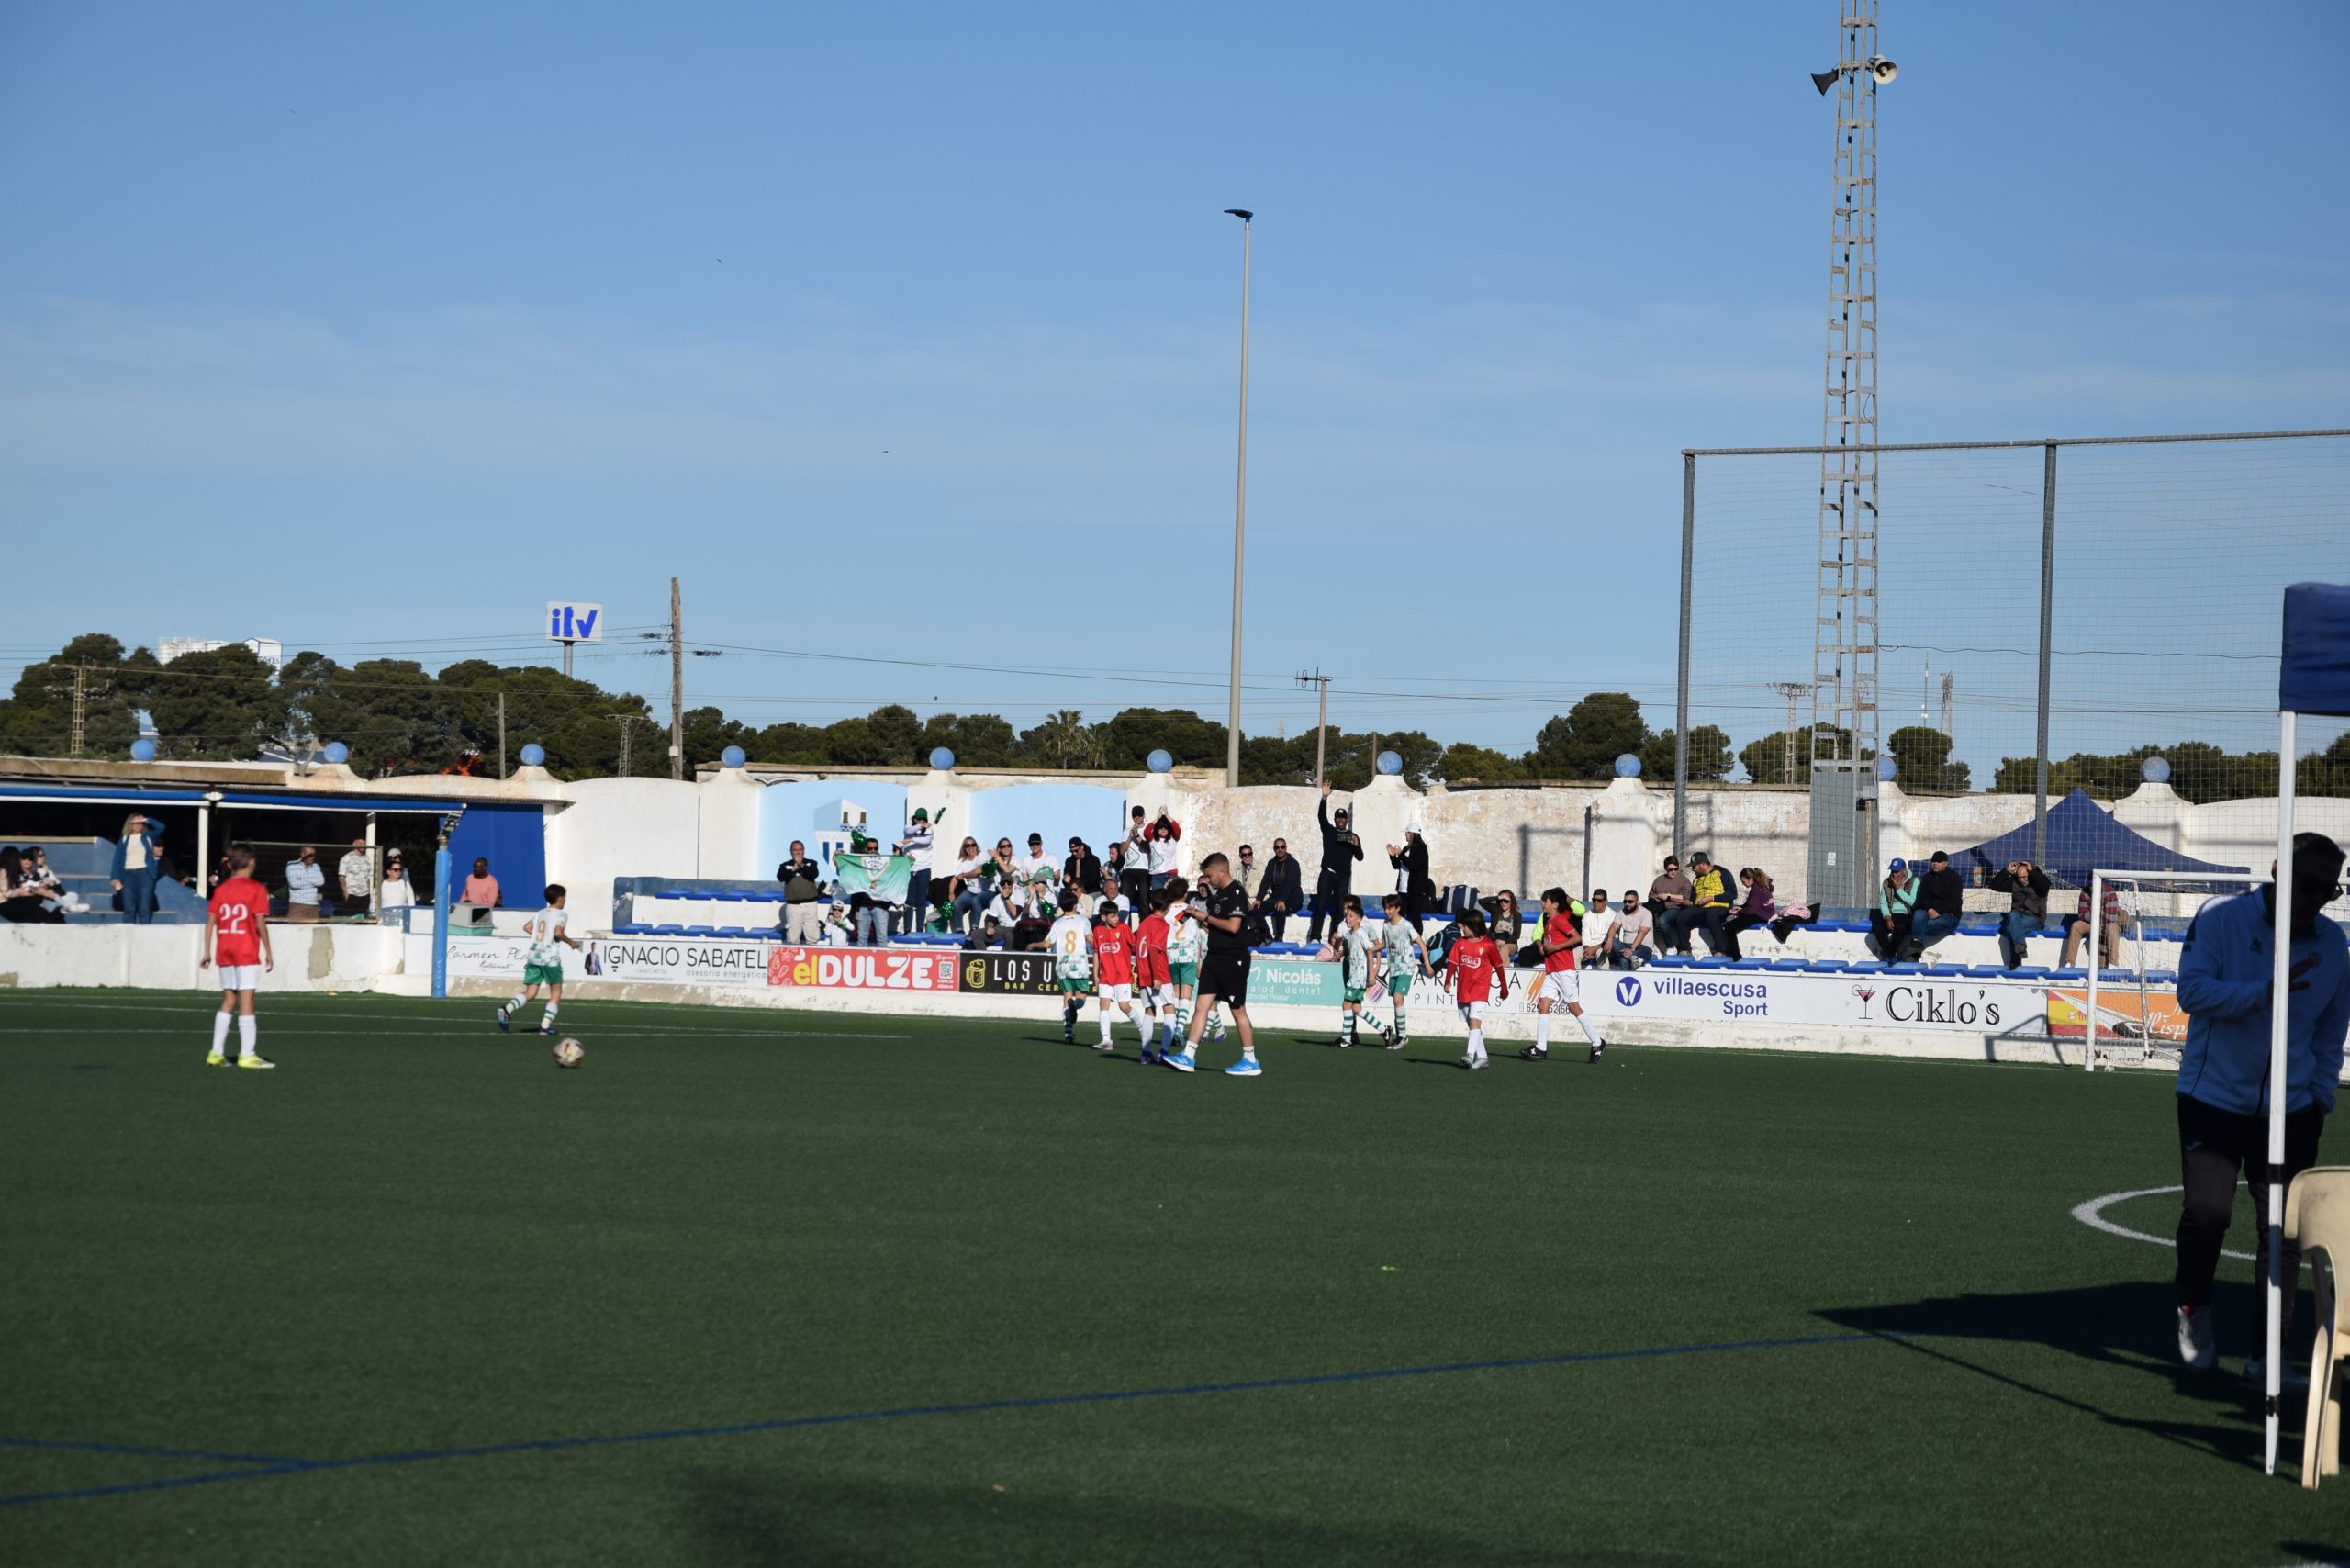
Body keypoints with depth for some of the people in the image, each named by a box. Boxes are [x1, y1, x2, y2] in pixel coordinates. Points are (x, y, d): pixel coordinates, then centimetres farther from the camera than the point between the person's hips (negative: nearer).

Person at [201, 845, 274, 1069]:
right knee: (246, 1002, -5)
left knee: (228, 1002, 12)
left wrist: (207, 952, 10)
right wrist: (268, 952, -5)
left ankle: (216, 1053, 11)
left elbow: (210, 922, 6)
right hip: (247, 954, -5)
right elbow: (260, 924, -10)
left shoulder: (220, 890, 8)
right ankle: (247, 1055, -8)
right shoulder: (256, 889, -6)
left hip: (224, 954, 5)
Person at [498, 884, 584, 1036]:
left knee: (530, 992, 7)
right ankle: (545, 1025, 2)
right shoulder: (561, 915, -5)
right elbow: (558, 932, -19)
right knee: (556, 992, 10)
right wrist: (570, 942, -4)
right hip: (550, 958, -6)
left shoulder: (540, 913, 14)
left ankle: (507, 1009, -19)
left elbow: (526, 927, 12)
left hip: (533, 956, 6)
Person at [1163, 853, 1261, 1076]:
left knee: (1238, 1010, -1)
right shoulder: (1217, 894, 14)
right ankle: (1187, 1057, 1)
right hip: (1214, 958, 9)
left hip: (1233, 961, -9)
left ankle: (1250, 1062, 8)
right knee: (1202, 1005, 3)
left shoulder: (1236, 894, -14)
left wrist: (1207, 918, -14)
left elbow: (1233, 926, -25)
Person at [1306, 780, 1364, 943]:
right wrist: (1324, 798, -18)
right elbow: (1321, 816, -5)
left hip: (1343, 876, 1)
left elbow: (1360, 857, 7)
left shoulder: (1353, 837, 12)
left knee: (1338, 908, 2)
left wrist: (1356, 846, -14)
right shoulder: (1328, 831, 10)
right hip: (1327, 873, -1)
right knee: (1320, 905, -10)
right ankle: (1315, 937, -16)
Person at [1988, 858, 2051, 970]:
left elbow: (2045, 885, -24)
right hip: (2016, 916, 4)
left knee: (2011, 926, -33)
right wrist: (2007, 870, -4)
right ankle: (2020, 945, -43)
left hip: (2035, 919, -4)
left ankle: (2015, 961, -34)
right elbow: (1995, 886, 6)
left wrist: (2033, 870, -20)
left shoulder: (2037, 882, 0)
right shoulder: (2013, 882, 11)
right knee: (2013, 915, -34)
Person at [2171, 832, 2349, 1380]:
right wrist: (2264, 992, -25)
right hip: (2214, 1100, -3)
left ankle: (2268, 1347, 11)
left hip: (2292, 1109, 4)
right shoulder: (2221, 918, -7)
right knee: (2207, 1209, -13)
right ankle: (2194, 1310, 15)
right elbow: (2192, 990, -15)